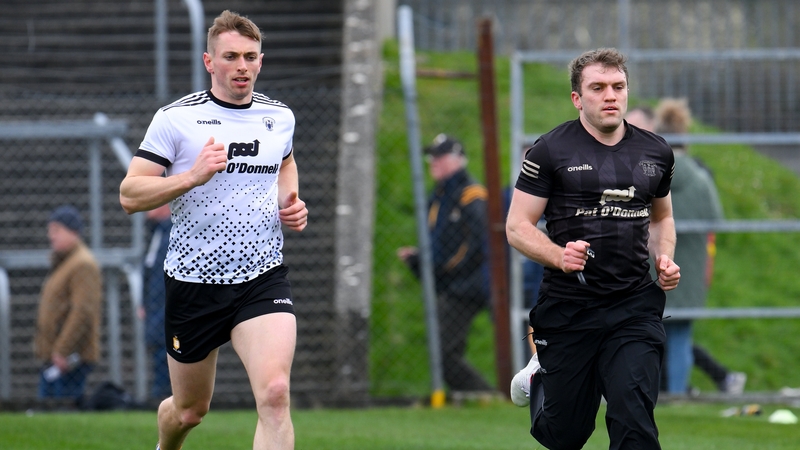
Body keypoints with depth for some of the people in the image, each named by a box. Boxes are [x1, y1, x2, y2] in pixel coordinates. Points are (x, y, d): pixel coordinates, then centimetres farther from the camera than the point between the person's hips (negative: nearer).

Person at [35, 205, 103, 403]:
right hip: (52, 356, 11)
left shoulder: (83, 265, -13)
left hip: (71, 358, -11)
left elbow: (83, 312, -21)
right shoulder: (60, 262, 20)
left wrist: (63, 350, -23)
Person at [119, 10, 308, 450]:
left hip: (263, 279, 2)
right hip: (194, 279, -1)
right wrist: (192, 176, -25)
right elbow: (129, 195, -11)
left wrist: (292, 202, 10)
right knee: (190, 410, 14)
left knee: (274, 393, -23)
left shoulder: (280, 116, 7)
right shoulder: (176, 118, -7)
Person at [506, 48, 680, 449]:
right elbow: (517, 227, -4)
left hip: (635, 307, 2)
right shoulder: (550, 151, -5)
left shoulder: (655, 152, 9)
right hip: (568, 307, -2)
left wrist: (664, 258, 5)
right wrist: (559, 256, -22)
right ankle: (540, 381, 44)